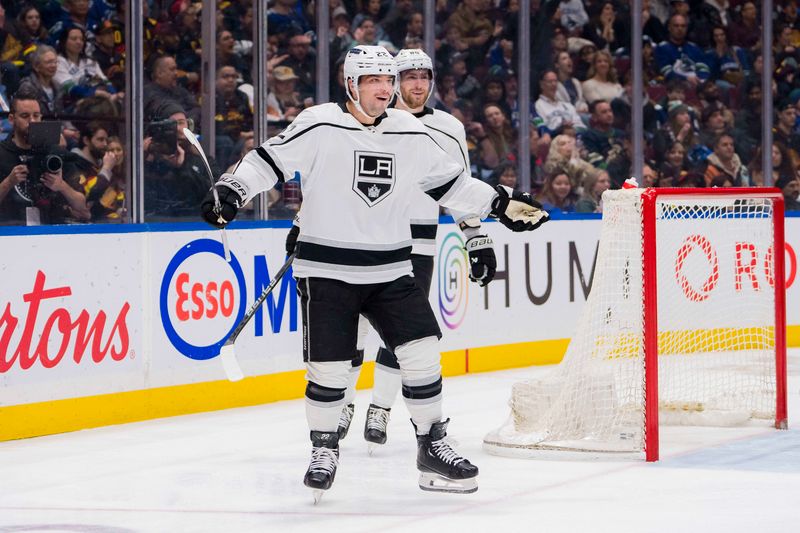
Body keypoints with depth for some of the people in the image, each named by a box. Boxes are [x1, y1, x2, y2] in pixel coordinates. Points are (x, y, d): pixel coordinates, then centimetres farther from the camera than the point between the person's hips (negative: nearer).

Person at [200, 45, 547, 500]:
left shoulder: (411, 134, 6)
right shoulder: (320, 127, -8)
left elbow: (451, 182, 16)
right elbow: (270, 161, -7)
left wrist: (501, 203, 13)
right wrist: (231, 190, -21)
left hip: (390, 271, 4)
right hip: (327, 272, -4)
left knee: (422, 353, -4)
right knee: (329, 368, -4)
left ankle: (433, 449, 11)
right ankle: (324, 452, 18)